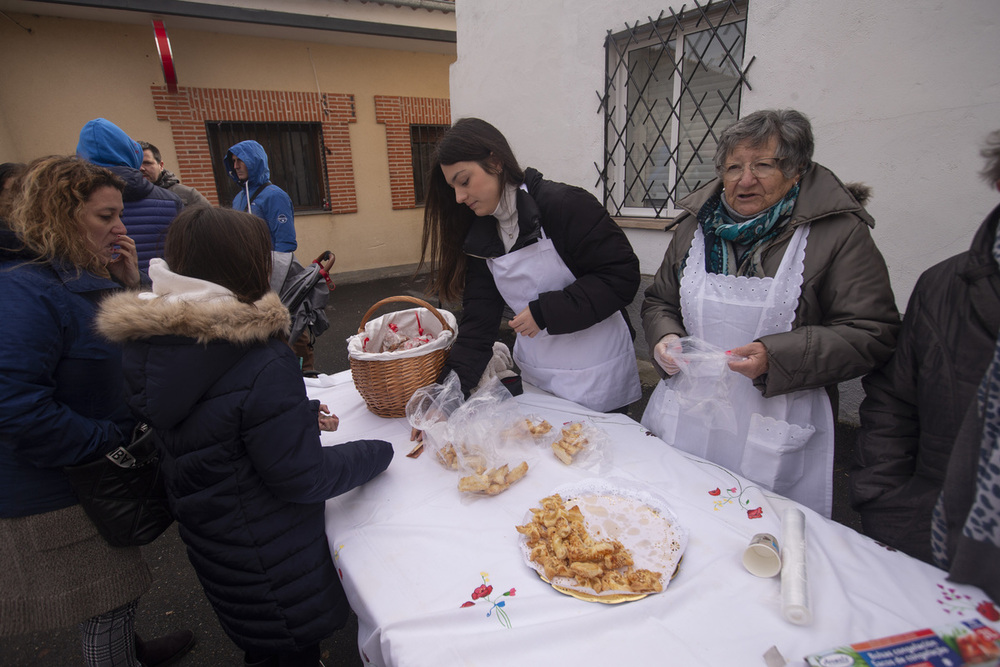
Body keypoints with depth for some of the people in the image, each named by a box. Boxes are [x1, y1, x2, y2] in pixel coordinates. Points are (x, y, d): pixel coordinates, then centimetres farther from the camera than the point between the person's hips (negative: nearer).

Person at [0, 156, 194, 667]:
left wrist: (127, 285, -4)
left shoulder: (83, 277, 4)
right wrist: (109, 441, -21)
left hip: (97, 474, 9)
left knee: (115, 598, 29)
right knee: (106, 608, 10)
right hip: (55, 498, -9)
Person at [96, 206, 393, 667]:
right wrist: (379, 452, -12)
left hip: (205, 534, 7)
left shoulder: (148, 345, -8)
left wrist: (300, 416, 6)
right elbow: (302, 478, -26)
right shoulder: (263, 365, -35)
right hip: (270, 555, -7)